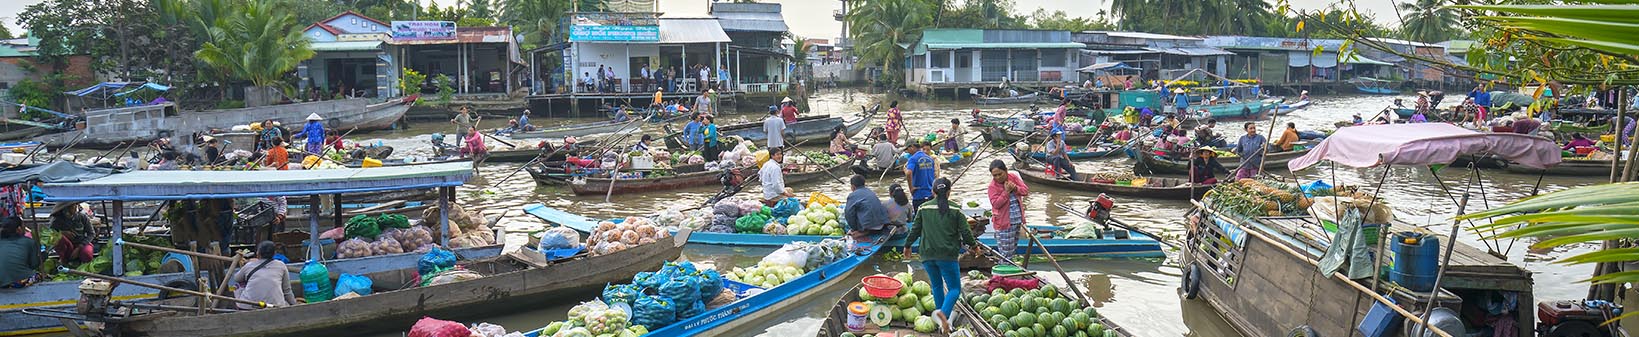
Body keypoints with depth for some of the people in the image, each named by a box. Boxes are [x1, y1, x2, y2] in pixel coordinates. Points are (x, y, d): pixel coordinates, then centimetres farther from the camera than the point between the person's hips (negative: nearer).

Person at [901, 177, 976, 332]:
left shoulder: (923, 208, 2)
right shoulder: (955, 210, -4)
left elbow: (915, 230, 7)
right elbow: (965, 232, -3)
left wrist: (907, 245, 23)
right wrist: (973, 244, 17)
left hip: (927, 254, 3)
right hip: (948, 255, -3)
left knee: (937, 285, 21)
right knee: (955, 288, 4)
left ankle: (943, 320, 21)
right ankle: (943, 312, -24)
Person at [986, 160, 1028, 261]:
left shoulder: (1013, 177, 1)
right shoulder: (993, 186, -14)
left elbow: (1026, 190, 2)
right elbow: (996, 204, -22)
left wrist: (1016, 188, -17)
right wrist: (1006, 191, -26)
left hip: (1017, 220, 6)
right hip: (1004, 222, -6)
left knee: (1013, 249, 18)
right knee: (1005, 251, -4)